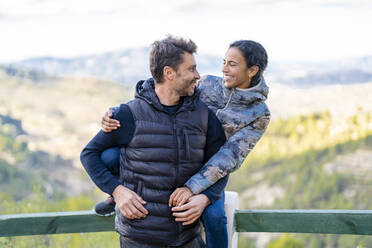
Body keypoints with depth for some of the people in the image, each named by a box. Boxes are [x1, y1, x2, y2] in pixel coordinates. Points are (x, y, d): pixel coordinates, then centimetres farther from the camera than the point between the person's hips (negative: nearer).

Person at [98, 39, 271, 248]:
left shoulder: (259, 115, -15)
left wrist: (192, 187, -38)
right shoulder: (208, 84, -7)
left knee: (213, 216, -35)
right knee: (110, 157, -17)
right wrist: (115, 114, -23)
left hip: (207, 172, -3)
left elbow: (231, 156, -25)